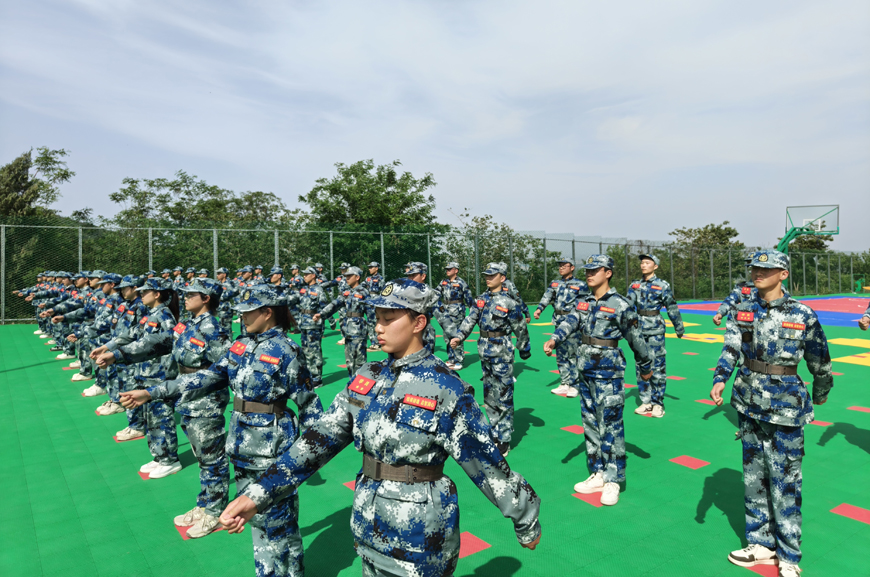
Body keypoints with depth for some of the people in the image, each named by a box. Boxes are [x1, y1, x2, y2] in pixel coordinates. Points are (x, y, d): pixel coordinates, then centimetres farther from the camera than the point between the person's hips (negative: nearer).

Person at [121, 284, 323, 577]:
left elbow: (307, 403, -11)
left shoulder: (285, 351, -15)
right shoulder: (240, 345, 6)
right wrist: (152, 392, 2)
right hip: (243, 448, 7)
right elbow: (209, 376, 5)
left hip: (272, 451, -7)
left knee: (276, 519, 4)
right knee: (255, 515, 18)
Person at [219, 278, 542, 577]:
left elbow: (485, 461, -11)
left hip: (420, 538, -5)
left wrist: (527, 520, -3)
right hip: (368, 532, 6)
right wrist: (257, 494, -8)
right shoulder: (367, 378, -1)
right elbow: (320, 438, -3)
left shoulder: (445, 388, -17)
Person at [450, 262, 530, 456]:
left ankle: (504, 440, 8)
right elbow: (470, 320, 5)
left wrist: (524, 350, 4)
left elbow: (520, 329, -2)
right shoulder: (481, 299, 8)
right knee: (489, 395, 14)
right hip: (485, 352, 6)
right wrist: (458, 337, -8)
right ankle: (494, 433, 27)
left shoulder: (509, 302, -8)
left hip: (502, 353, -6)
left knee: (503, 396, -2)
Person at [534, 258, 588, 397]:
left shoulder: (580, 285, 1)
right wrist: (539, 309, -17)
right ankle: (564, 384, 18)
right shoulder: (555, 283, 14)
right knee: (560, 355, 9)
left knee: (573, 355, -5)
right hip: (559, 323, 5)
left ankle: (575, 386, 5)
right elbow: (547, 296, -1)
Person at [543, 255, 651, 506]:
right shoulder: (583, 302, 9)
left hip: (609, 372, -7)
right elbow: (569, 322, -7)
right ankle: (598, 475, 25)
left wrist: (645, 367, 7)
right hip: (586, 371, 7)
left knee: (610, 426, -3)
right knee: (591, 424, 13)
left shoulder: (620, 304, -8)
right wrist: (554, 339, -26)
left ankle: (613, 481, 9)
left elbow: (635, 338, -1)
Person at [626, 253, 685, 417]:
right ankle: (645, 401, 19)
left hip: (655, 331, -4)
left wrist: (679, 328, 6)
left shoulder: (663, 285, -2)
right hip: (639, 330, 4)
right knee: (641, 366, 8)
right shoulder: (635, 285, 9)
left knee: (657, 366, -2)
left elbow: (672, 308, 3)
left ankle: (658, 403, 9)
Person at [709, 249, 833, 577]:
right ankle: (761, 545, 29)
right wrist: (720, 379, -21)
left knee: (784, 483, 0)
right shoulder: (743, 310, 2)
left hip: (785, 408, -4)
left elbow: (819, 361, 5)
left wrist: (820, 394, 16)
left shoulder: (803, 315, -7)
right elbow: (730, 349, -6)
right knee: (753, 477, 13)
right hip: (749, 404, 4)